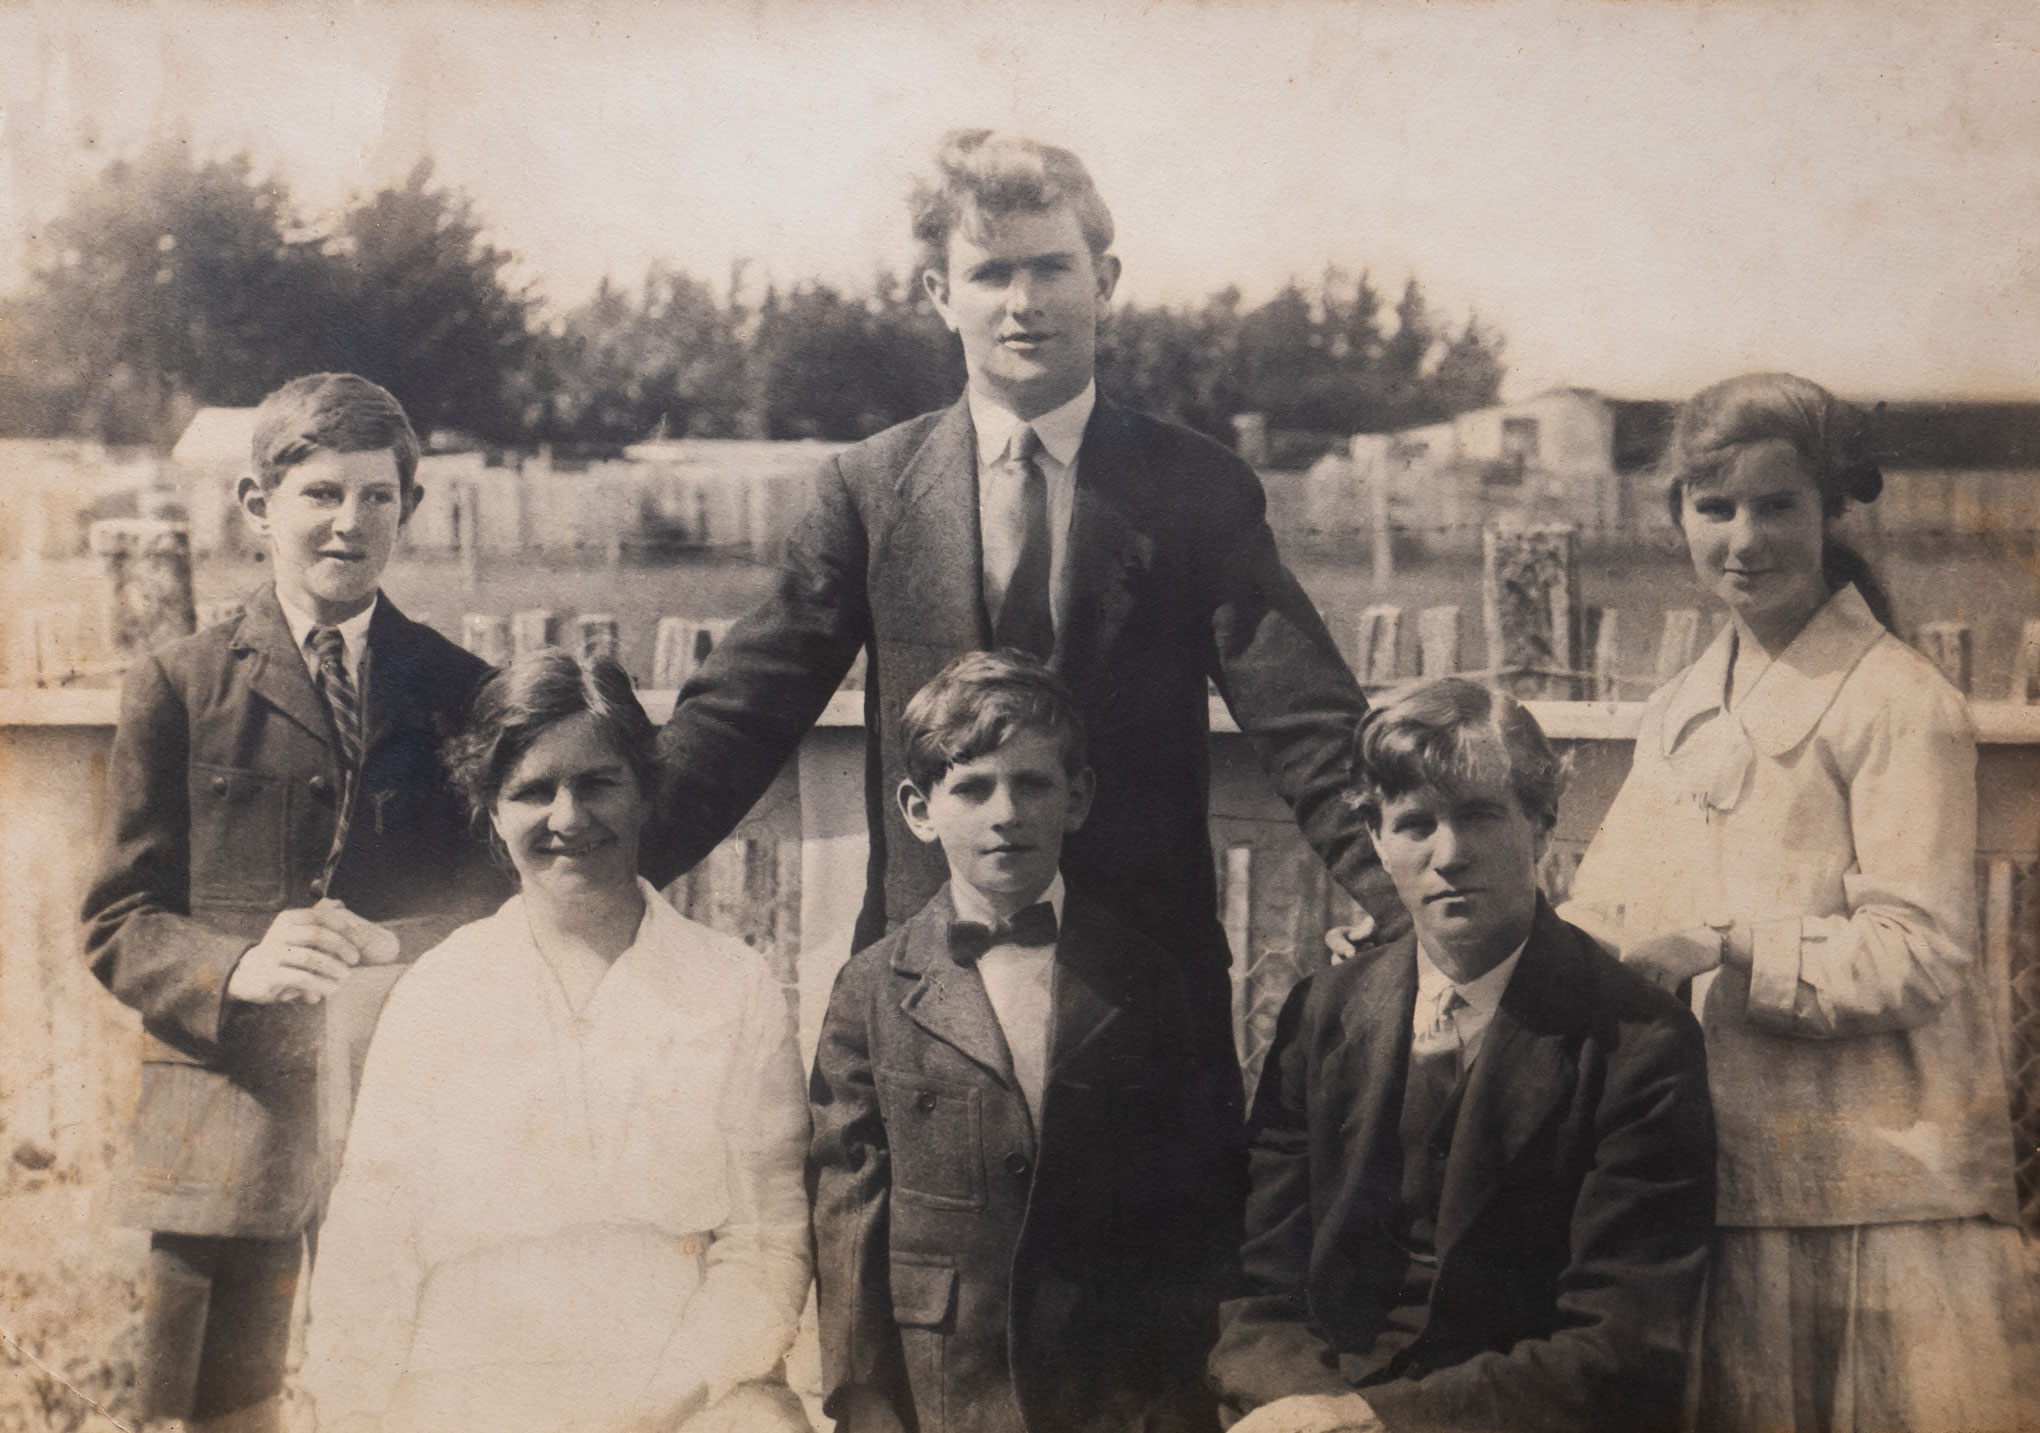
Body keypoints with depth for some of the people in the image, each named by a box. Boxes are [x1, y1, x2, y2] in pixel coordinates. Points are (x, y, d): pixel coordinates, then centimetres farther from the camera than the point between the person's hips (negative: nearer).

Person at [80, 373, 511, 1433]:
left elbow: (507, 900, 8)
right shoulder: (178, 688, 8)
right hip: (228, 1136, -1)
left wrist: (395, 945, -12)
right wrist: (239, 966, -18)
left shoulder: (461, 692, 12)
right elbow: (121, 925, 3)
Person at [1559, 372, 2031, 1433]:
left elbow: (1914, 956, -15)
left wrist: (1724, 949, -22)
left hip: (1876, 1201, -6)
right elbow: (1610, 921, 13)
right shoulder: (1680, 714, 14)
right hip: (1720, 1181, 7)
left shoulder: (1898, 704, -9)